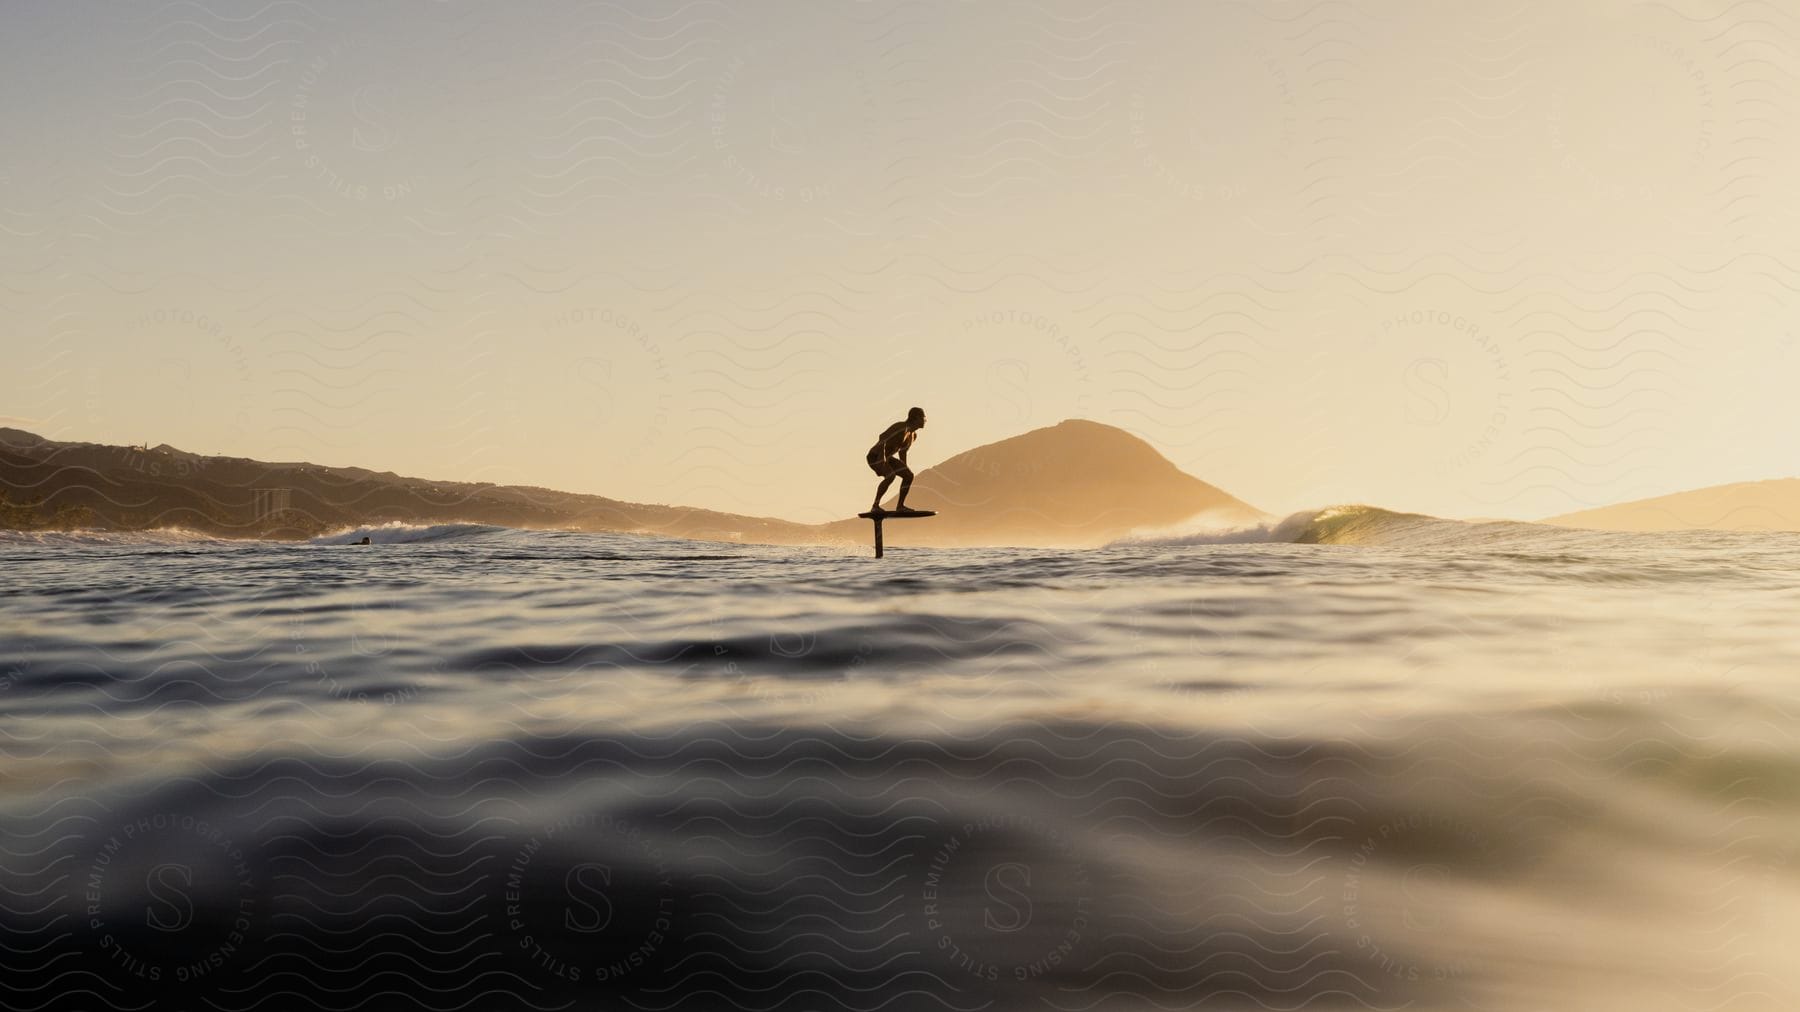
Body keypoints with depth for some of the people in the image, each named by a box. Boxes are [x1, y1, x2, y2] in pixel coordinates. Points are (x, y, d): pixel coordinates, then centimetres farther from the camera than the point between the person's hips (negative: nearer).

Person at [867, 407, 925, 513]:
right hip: (875, 456, -9)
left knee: (909, 475, 0)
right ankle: (875, 507, -24)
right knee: (890, 476, -32)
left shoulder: (913, 434, 7)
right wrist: (882, 457, -41)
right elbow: (882, 437, -34)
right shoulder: (901, 427, -23)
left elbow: (902, 452, 19)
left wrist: (905, 469, 19)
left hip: (888, 458, 9)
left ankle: (900, 506, 8)